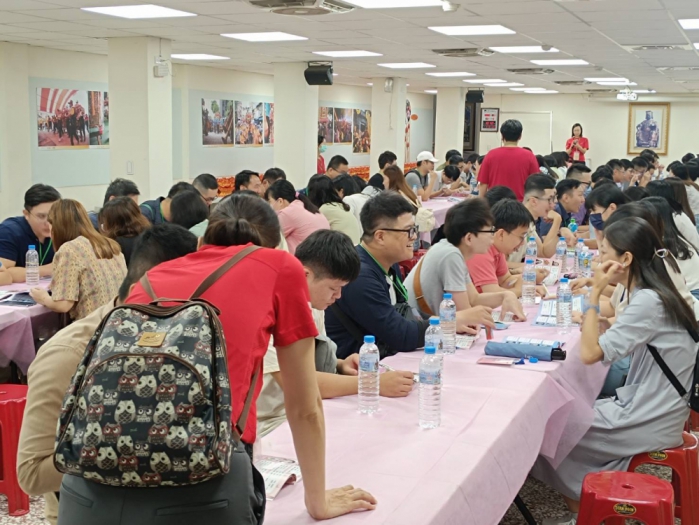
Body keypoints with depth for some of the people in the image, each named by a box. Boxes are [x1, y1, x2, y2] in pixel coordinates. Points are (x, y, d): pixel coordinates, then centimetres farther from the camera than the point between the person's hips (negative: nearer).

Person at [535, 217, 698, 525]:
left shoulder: (648, 302, -24)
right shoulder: (653, 294, 5)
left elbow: (590, 353, -25)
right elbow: (616, 339, 15)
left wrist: (595, 293, -21)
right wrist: (592, 319, 2)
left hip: (648, 422, -9)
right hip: (650, 408, 9)